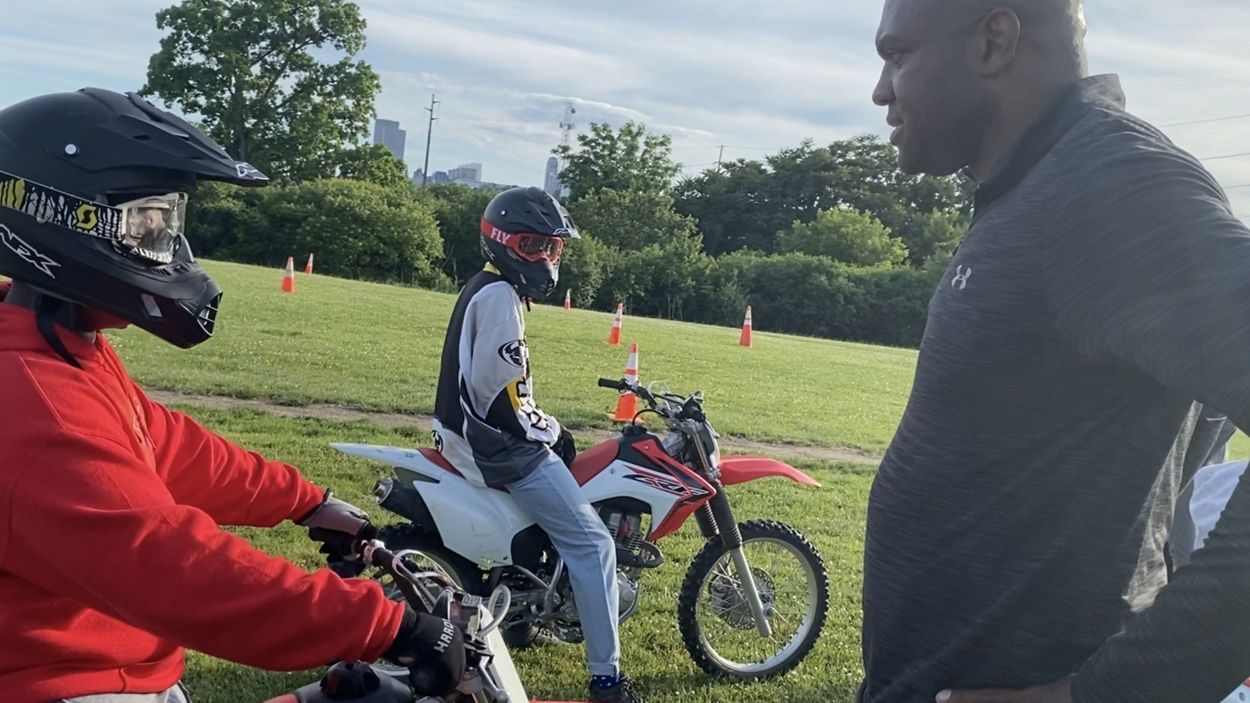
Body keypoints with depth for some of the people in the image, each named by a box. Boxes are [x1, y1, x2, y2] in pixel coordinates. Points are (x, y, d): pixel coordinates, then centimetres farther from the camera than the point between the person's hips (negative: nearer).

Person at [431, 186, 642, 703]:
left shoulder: (486, 290, 15)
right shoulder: (499, 296, -17)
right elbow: (500, 391, -23)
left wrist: (543, 427, 13)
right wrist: (549, 431, -10)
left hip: (480, 434, 11)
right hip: (499, 443, -11)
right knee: (592, 543, -10)